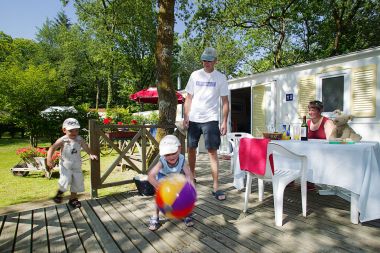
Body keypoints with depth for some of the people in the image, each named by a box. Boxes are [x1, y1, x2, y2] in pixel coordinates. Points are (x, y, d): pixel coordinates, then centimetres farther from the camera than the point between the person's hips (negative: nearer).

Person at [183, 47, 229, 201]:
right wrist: (185, 117, 0)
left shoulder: (220, 78, 1)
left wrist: (224, 122, -8)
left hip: (210, 119, -3)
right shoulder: (195, 75, 8)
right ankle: (192, 176, 32)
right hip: (193, 119, 3)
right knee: (191, 149, 11)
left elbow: (225, 102, 0)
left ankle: (216, 187, -2)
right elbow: (188, 98, 9)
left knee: (212, 152, -7)